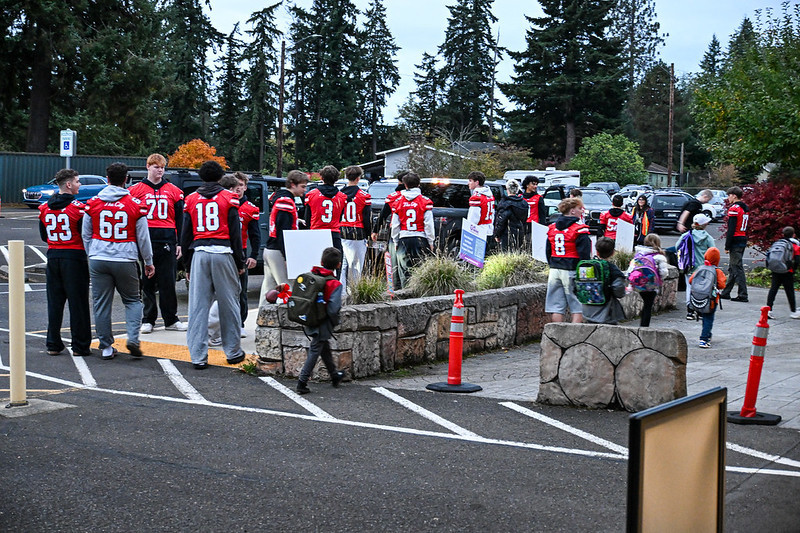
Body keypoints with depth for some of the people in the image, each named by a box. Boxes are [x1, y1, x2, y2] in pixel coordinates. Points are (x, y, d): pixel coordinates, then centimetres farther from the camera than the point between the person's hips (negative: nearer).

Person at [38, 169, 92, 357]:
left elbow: (43, 235, 13)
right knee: (78, 303, 1)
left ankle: (53, 344, 15)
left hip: (52, 257, 5)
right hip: (75, 257, -5)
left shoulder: (44, 208, 5)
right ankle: (80, 346, 5)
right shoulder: (78, 208, -13)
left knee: (54, 302, 11)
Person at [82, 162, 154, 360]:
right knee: (132, 300, 14)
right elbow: (143, 237, 2)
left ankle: (106, 347, 11)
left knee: (101, 304, 8)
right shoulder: (136, 205, -4)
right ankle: (133, 338, -4)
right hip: (126, 260, -1)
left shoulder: (93, 203, 2)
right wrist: (148, 262, 13)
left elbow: (85, 235, 10)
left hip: (98, 260, 1)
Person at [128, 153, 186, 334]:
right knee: (147, 282, 4)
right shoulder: (136, 190, 7)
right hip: (145, 241, -1)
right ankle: (148, 320, 12)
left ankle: (171, 319, 13)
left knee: (168, 282, 4)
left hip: (167, 242, 1)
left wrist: (179, 243, 6)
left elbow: (180, 219, 12)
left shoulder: (174, 191, 11)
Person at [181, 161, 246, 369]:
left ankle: (198, 356, 1)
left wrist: (187, 265, 18)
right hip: (223, 253, -2)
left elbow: (186, 235, 13)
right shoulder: (228, 198, 3)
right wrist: (240, 262, 6)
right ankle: (233, 352, 15)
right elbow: (235, 232, 0)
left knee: (198, 306, 2)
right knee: (228, 303, 7)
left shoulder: (191, 199, 11)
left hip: (199, 254, 2)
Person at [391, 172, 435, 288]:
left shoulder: (398, 202, 4)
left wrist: (396, 242, 15)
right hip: (420, 239, -1)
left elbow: (395, 225, 7)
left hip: (404, 240, 1)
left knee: (405, 272, 5)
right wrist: (431, 241, 3)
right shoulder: (425, 201, -2)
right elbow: (428, 224, -4)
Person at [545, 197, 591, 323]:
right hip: (572, 271, -6)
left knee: (557, 308, 8)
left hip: (554, 271, 6)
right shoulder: (579, 229, -11)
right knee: (578, 308, 1)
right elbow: (584, 254, -13)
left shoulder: (552, 228, 10)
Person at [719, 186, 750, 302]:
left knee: (737, 268, -7)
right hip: (743, 240, 10)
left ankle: (743, 295, -8)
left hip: (735, 241, -10)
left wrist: (727, 246, -16)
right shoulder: (745, 208, 14)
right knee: (732, 268, 16)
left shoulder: (734, 209, -14)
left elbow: (731, 229, -18)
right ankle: (726, 293, 24)